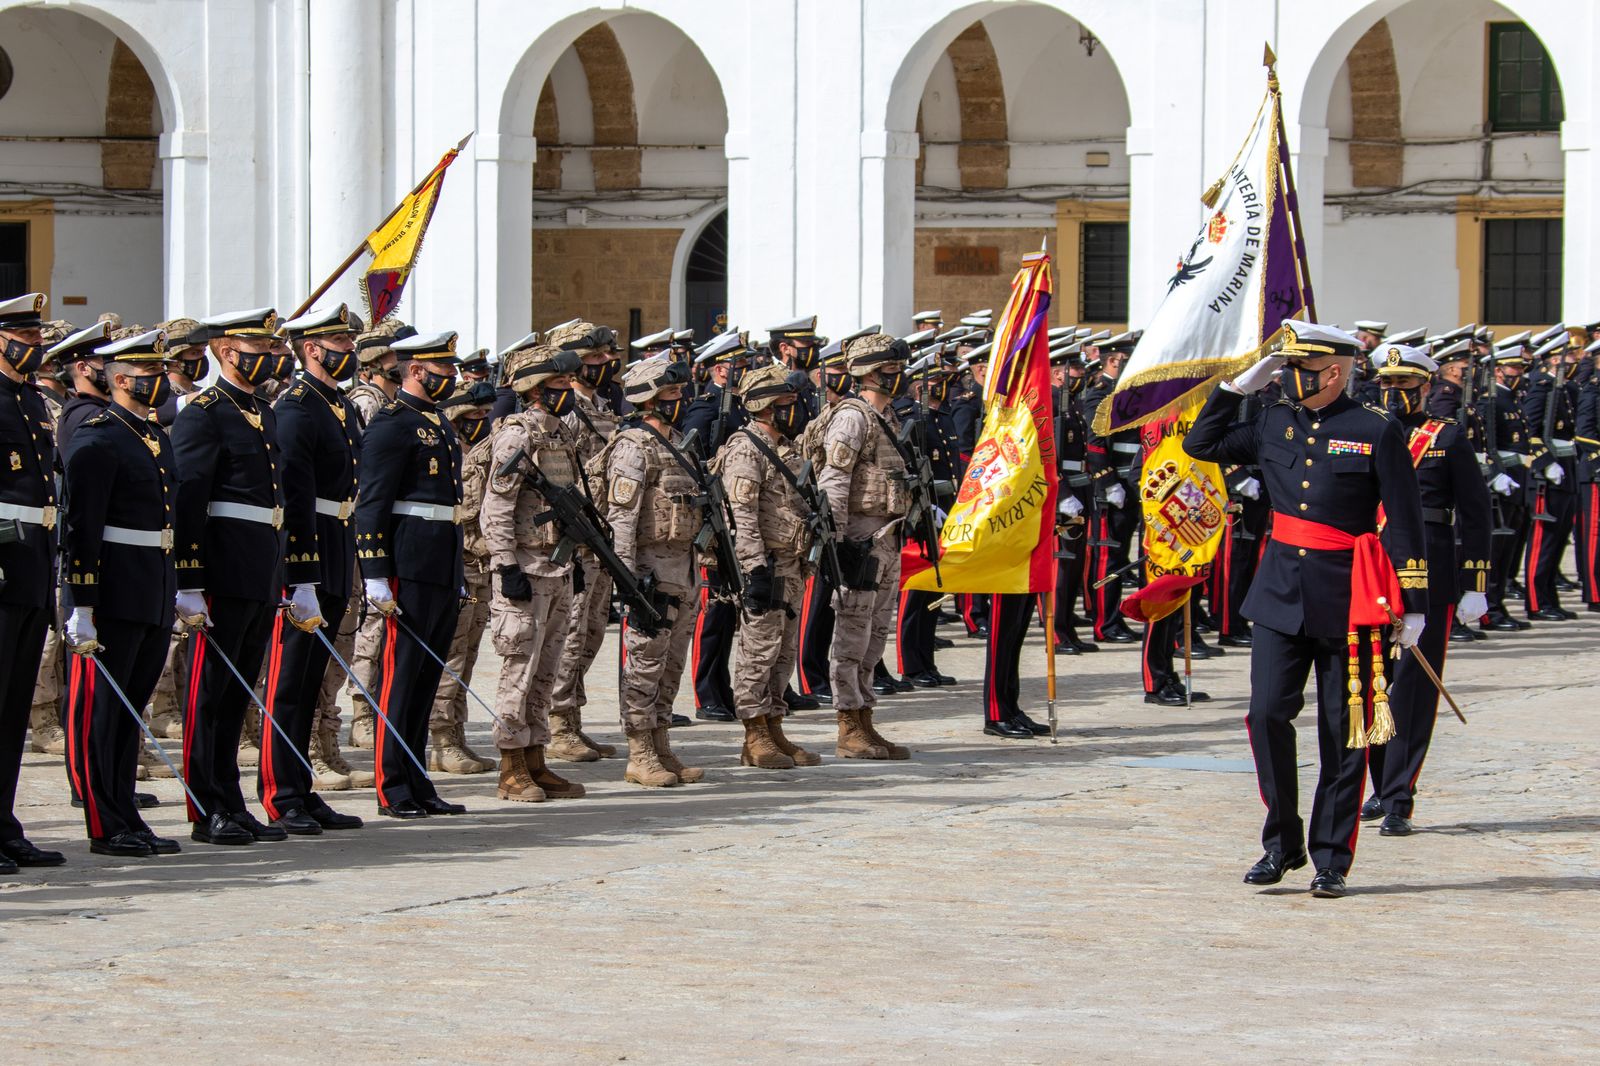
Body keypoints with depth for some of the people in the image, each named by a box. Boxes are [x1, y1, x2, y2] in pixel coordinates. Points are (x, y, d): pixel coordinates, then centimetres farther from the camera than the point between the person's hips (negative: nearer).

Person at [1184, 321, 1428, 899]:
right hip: (1281, 592, 4)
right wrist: (1239, 385, 6)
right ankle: (1282, 842, 9)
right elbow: (1201, 444, 17)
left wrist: (1414, 606, -7)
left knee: (1343, 732, 3)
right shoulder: (1273, 424, 7)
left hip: (1346, 600, -4)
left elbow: (1405, 522, -5)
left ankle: (1331, 861, 11)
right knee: (1267, 713, -6)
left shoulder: (1377, 432, -6)